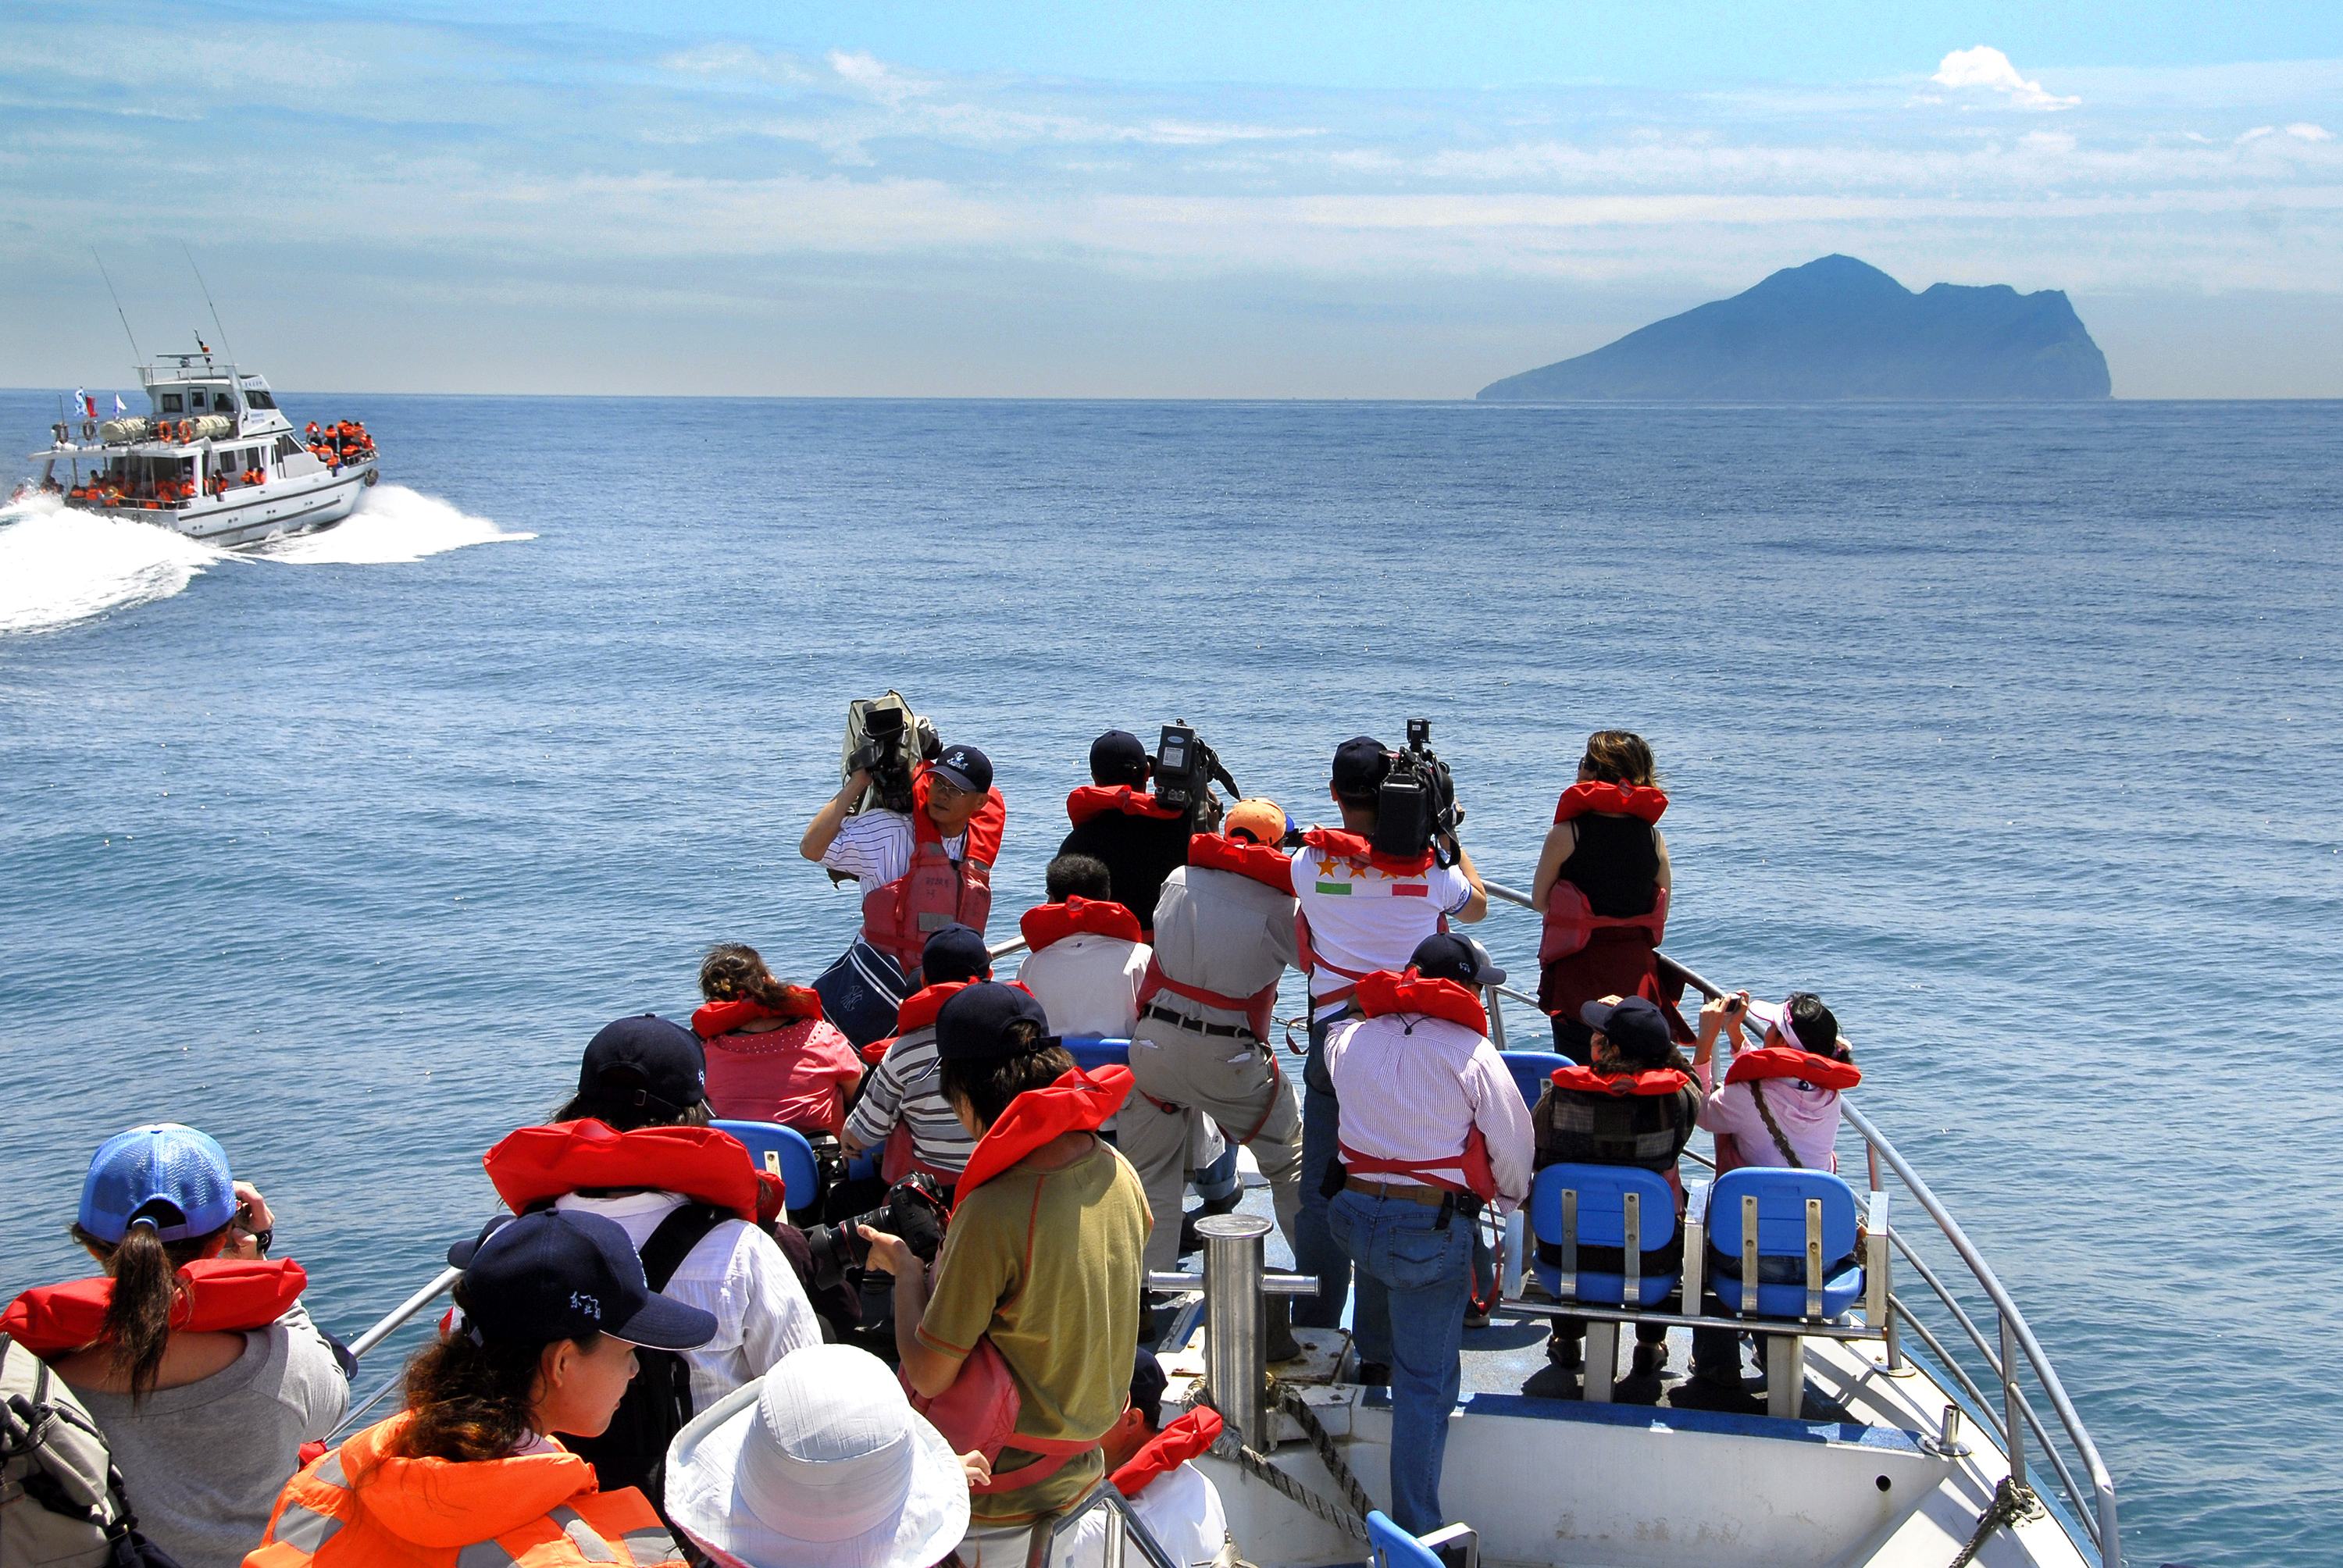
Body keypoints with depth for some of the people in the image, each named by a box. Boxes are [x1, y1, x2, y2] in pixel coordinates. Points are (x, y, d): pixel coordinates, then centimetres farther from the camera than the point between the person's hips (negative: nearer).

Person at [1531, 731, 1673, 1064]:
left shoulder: (1566, 834, -12)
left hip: (1578, 974, -4)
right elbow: (1662, 914, 8)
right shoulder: (1653, 837, 0)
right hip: (1636, 971, 4)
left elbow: (1538, 901, -2)